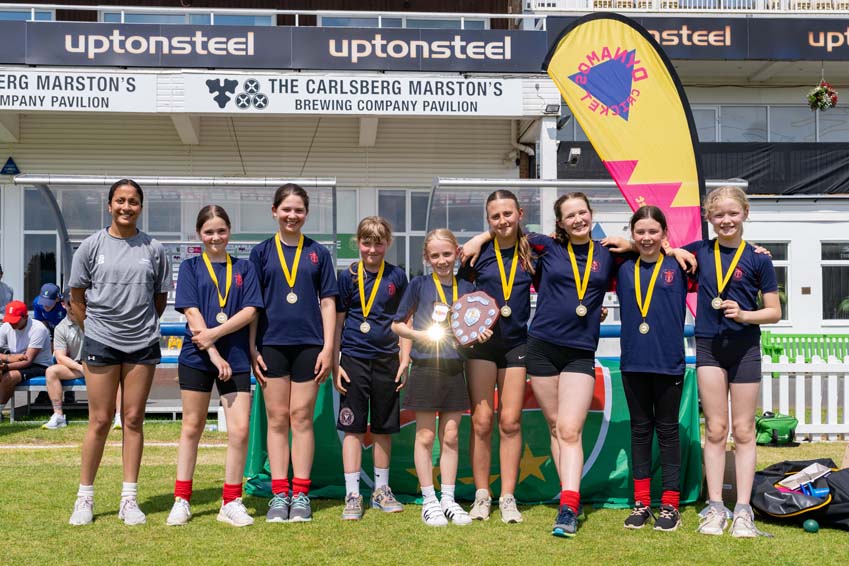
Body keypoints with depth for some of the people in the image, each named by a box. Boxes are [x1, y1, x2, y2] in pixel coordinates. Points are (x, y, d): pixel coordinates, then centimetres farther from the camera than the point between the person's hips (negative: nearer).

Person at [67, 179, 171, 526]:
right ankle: (85, 497, 13)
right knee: (100, 420, 1)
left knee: (134, 419, 5)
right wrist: (95, 328, 6)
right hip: (101, 341, -1)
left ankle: (129, 499, 11)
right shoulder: (92, 246, 1)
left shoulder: (154, 249, 3)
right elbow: (76, 297, 8)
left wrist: (143, 325, 7)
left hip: (143, 344, 1)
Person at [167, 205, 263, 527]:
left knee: (240, 430, -5)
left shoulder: (244, 268, 10)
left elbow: (250, 311, -2)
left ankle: (231, 503, 7)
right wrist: (214, 354, -14)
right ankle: (181, 501, 16)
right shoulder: (190, 268, 5)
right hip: (196, 357, -1)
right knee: (192, 428, 7)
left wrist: (215, 333, -14)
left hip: (236, 358, 1)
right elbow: (192, 313, -5)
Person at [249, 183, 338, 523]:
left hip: (308, 344, 0)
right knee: (277, 419, 3)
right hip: (272, 344, 0)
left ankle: (301, 494, 7)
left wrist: (328, 347, -2)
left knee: (302, 418, 2)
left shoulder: (318, 253, 8)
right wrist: (252, 349, -1)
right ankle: (279, 494, 8)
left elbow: (327, 303, 6)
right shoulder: (261, 253, 7)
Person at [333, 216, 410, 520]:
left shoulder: (397, 276, 4)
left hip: (386, 360, 2)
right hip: (354, 359, -2)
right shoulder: (348, 277, 0)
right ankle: (352, 495, 6)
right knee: (353, 427, 0)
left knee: (384, 428, 10)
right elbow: (337, 323, 3)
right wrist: (334, 364, -2)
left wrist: (405, 360, 2)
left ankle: (381, 491, 23)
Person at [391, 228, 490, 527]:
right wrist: (419, 334, -15)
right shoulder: (419, 284, -2)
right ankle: (429, 501, 12)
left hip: (454, 369, 3)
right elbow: (397, 324, 2)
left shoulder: (466, 288, 6)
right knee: (425, 435, 3)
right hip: (425, 368, -3)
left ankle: (448, 500, 16)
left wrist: (480, 334, -6)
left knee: (451, 436, 8)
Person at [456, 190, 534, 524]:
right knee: (481, 420, -1)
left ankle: (508, 498, 9)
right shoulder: (478, 251, -3)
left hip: (516, 342, 1)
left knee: (510, 421, 2)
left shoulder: (532, 250, 0)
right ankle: (481, 496, 10)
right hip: (482, 341, -1)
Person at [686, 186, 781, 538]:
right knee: (715, 430, 4)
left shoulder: (758, 258, -4)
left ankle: (743, 511, 9)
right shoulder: (699, 251, 2)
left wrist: (744, 315, -20)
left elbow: (774, 312, -2)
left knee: (743, 431, 5)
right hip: (709, 347, 2)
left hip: (744, 348, -1)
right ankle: (715, 509, 9)